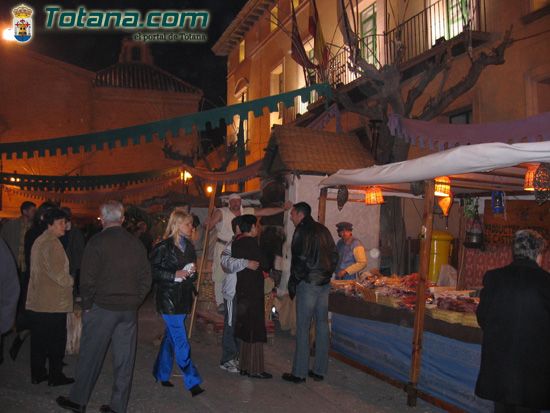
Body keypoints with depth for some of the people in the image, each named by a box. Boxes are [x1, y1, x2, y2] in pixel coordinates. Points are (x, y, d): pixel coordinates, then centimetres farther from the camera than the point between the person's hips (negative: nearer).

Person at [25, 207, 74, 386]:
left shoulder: (38, 241, 13)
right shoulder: (52, 244, -16)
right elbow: (58, 273, -22)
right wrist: (70, 281, -2)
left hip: (36, 301, 9)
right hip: (53, 302, -9)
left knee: (38, 339, 14)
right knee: (56, 340, 2)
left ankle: (37, 374, 22)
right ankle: (55, 376, 9)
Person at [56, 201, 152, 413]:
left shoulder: (97, 241, -10)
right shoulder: (136, 243, 5)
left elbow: (88, 278, -13)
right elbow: (146, 279, 7)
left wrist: (87, 306, -1)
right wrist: (134, 302, 11)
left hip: (102, 308, -4)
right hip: (129, 310, 4)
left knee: (90, 356, 10)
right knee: (124, 360, 9)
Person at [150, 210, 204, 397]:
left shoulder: (189, 246, 11)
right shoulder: (163, 247, -11)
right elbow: (152, 271, -12)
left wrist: (191, 272, -2)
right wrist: (175, 275, -18)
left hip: (183, 297, 7)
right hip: (169, 298, -7)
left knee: (171, 336, 17)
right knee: (181, 341, -7)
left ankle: (161, 374, 31)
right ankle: (192, 382, -3)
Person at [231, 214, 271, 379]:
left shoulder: (236, 241, 8)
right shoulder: (250, 242, -17)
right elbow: (265, 264, -13)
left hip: (242, 290, 9)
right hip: (253, 291, -9)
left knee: (246, 328, 15)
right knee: (255, 330, -1)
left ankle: (245, 366, 22)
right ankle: (255, 369, 4)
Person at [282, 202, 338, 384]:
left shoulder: (302, 231, -10)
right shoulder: (323, 229, 13)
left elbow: (299, 259, -16)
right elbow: (334, 255, 14)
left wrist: (293, 283, -7)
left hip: (308, 283, -8)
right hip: (325, 283, 8)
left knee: (303, 327, -1)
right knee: (322, 324, 11)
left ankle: (299, 372, 5)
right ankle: (320, 370, 19)